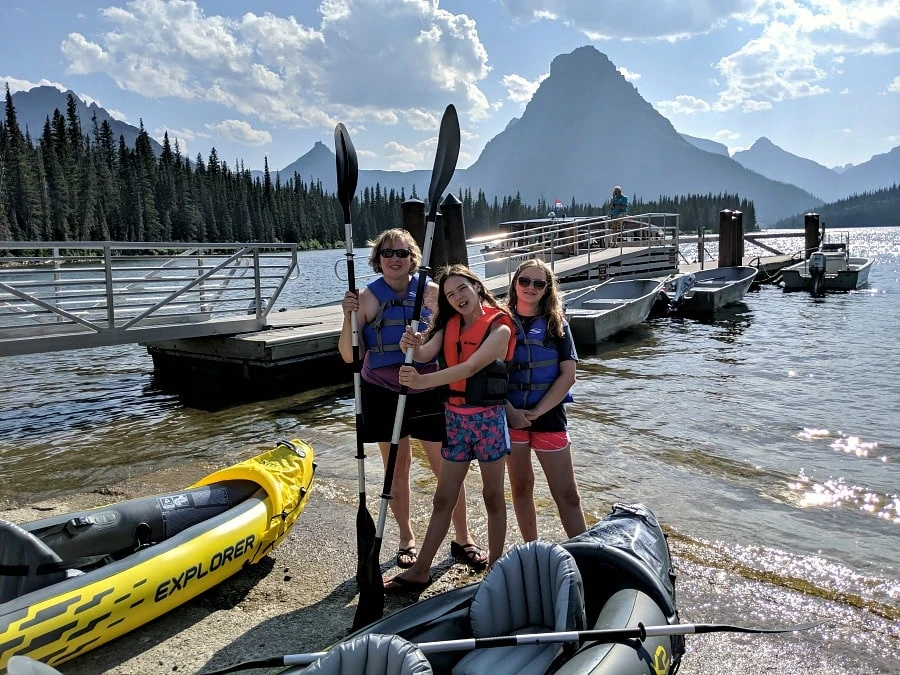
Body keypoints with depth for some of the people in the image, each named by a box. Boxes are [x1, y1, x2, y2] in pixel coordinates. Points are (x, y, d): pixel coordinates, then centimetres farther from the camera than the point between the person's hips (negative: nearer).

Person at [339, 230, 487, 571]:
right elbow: (349, 355, -6)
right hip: (384, 393, 0)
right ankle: (407, 540, 29)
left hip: (427, 390, 0)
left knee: (447, 465, 2)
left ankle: (463, 538, 21)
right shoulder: (367, 298, -4)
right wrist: (349, 316, -19)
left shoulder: (432, 292, -4)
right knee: (398, 465, 11)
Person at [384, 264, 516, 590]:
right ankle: (420, 571, 18)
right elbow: (427, 353, -11)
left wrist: (423, 381, -35)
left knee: (493, 496, 10)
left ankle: (495, 568, 24)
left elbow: (470, 368, -25)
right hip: (455, 417, 5)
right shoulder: (450, 325, 5)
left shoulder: (499, 328, -13)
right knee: (443, 499, 10)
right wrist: (413, 346, -34)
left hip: (489, 418, -4)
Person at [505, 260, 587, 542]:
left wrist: (536, 412, -11)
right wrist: (510, 410, -13)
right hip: (510, 415, 1)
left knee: (567, 494, -1)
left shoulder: (556, 325, 3)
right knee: (521, 487, 12)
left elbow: (567, 375, -4)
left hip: (549, 415, -1)